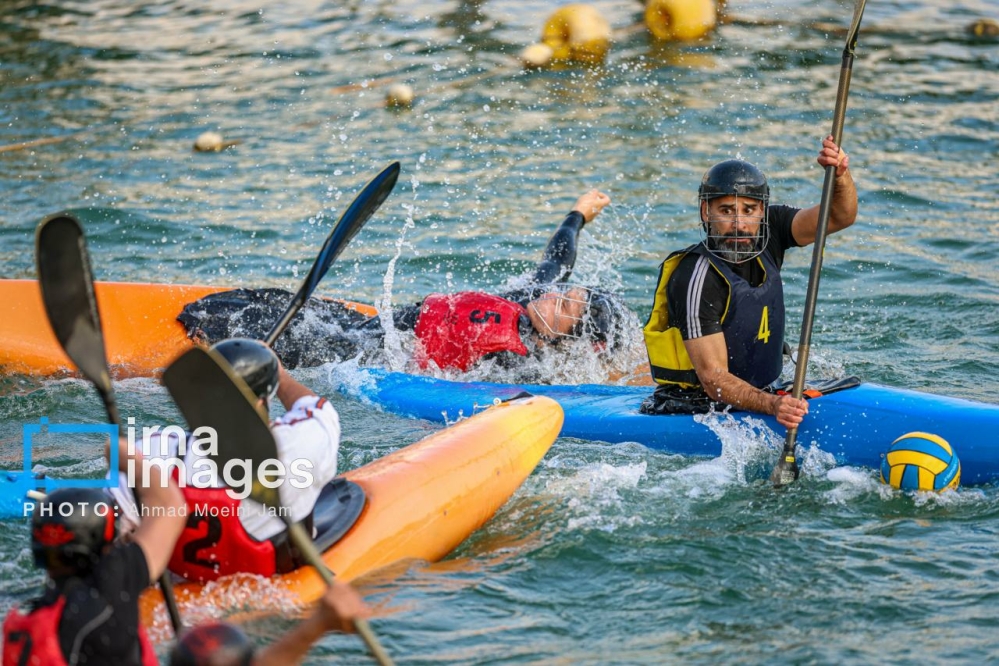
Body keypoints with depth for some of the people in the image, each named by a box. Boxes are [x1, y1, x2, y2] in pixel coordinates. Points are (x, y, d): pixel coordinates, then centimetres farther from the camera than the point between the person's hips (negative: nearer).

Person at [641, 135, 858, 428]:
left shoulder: (768, 235, -1)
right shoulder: (695, 280, -22)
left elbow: (840, 216, -11)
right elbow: (714, 380, -25)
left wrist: (840, 175, -33)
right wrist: (771, 405, -41)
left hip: (758, 395, 8)